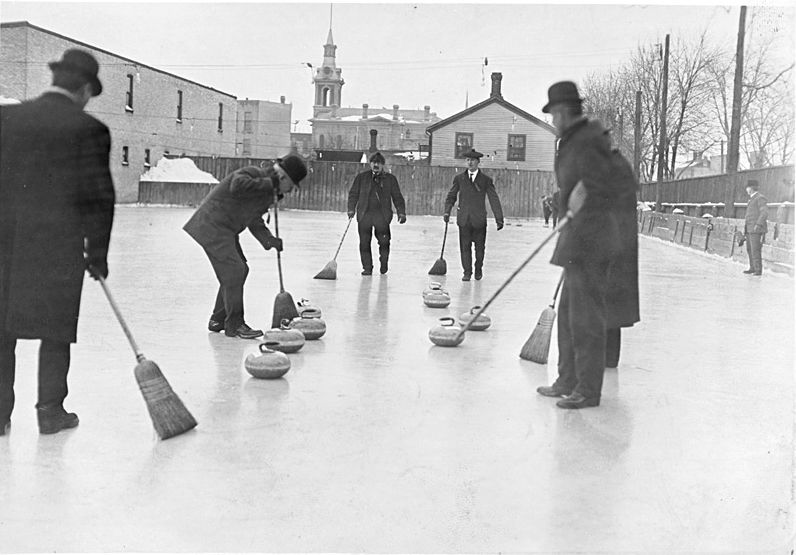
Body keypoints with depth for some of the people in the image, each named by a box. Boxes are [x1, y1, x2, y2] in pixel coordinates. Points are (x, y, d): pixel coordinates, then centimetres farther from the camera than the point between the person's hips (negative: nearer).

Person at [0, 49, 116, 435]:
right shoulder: (88, 130, -6)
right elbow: (98, 197, -6)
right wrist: (97, 254, 2)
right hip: (59, 245, -3)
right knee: (55, 330, 9)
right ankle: (50, 411, 15)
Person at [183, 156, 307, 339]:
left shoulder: (268, 193, 13)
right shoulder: (253, 173, -17)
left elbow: (255, 223, 12)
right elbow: (237, 185, -39)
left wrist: (269, 240, -5)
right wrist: (268, 183, -29)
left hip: (226, 231, 11)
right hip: (212, 226, -10)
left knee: (239, 270, 13)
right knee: (234, 270, -14)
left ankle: (217, 320, 25)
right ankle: (234, 325, -5)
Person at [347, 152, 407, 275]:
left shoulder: (390, 179, 11)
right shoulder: (361, 177, 11)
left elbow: (397, 197, 13)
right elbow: (353, 194, 12)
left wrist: (401, 212, 3)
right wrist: (351, 209, 1)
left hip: (382, 214, -1)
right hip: (364, 214, 1)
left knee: (384, 240, -9)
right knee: (364, 242, -2)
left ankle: (384, 262, 16)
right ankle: (367, 267, 9)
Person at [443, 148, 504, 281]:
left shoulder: (486, 180, 2)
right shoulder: (459, 178, 6)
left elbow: (494, 199, -1)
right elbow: (451, 196, 11)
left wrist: (499, 219, -7)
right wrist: (447, 211, -4)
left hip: (479, 219, -1)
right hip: (464, 219, 1)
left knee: (479, 247, 8)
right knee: (465, 246, 1)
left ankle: (478, 270, 29)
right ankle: (467, 272, 12)